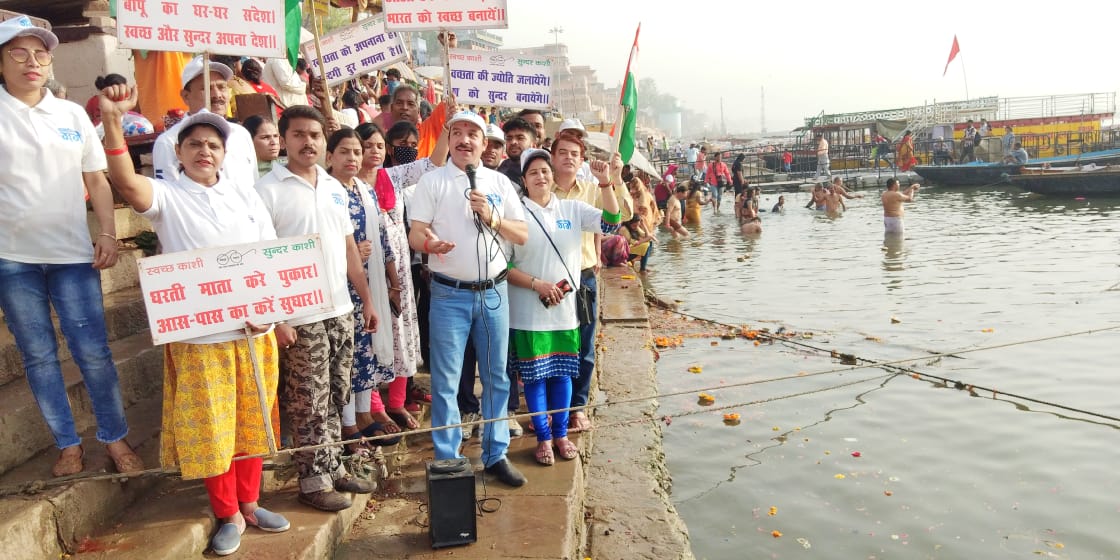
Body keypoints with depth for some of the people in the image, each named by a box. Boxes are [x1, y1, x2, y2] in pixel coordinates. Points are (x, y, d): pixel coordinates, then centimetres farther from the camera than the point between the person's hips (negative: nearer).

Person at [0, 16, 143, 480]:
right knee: (38, 354, 6)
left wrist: (107, 232, 0)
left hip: (72, 252, 1)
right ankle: (68, 444, 18)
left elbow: (97, 179, 11)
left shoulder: (73, 114, 9)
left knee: (93, 350, 0)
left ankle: (115, 437, 13)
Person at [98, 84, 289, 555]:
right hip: (198, 336, -3)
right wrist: (112, 121, -37)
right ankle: (228, 514, 22)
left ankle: (249, 502, 30)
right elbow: (126, 182, -24)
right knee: (210, 427, 5)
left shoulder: (245, 196, 9)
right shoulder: (167, 196, -2)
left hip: (254, 331, 4)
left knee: (251, 422, 13)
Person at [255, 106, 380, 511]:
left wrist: (367, 299, 14)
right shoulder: (268, 190, -8)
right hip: (300, 317, -6)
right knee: (309, 403, 3)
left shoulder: (335, 188, 11)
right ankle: (314, 480, 16)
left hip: (341, 310, 6)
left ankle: (333, 466, 27)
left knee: (335, 398, 14)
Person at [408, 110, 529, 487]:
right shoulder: (432, 182, 1)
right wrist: (429, 243, -28)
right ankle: (447, 460, 13)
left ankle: (496, 454, 22)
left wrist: (492, 217, -10)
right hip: (449, 294, -3)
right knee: (446, 381, 2)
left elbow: (522, 235, 7)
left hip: (493, 292, 3)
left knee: (496, 377, 9)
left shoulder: (499, 183, 9)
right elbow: (415, 234, -5)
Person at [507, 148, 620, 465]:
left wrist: (605, 183, -15)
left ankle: (560, 434, 26)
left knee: (562, 373, 11)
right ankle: (543, 438, 18)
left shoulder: (573, 209, 5)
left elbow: (610, 223, -4)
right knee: (534, 375, 4)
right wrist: (537, 284, -17)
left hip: (566, 308, 3)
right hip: (529, 312, -3)